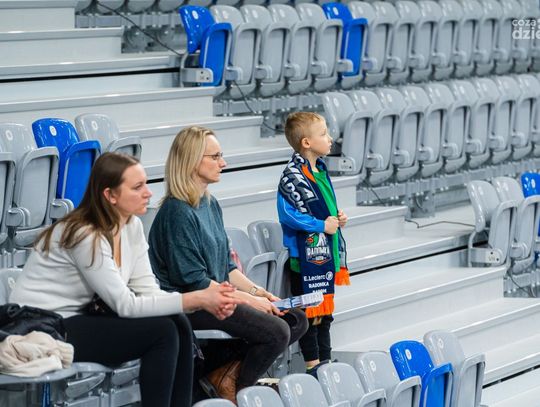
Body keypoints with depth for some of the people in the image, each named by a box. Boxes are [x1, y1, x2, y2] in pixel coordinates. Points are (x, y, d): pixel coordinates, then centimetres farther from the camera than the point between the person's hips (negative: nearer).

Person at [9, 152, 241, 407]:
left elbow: (147, 290, -1)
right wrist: (196, 299, -25)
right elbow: (125, 304, -23)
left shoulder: (132, 226, 3)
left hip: (78, 317, 9)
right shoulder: (86, 236, -23)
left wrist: (206, 302, -18)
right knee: (162, 332, -18)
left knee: (179, 324, -8)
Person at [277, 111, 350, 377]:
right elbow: (288, 214, -22)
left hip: (325, 252, 9)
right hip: (306, 253, -9)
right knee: (309, 311, -1)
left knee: (325, 310, 16)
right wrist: (322, 225, -19)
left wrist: (337, 218, 5)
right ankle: (312, 364, 6)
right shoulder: (293, 175, -17)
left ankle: (325, 360, 25)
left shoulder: (320, 170, 12)